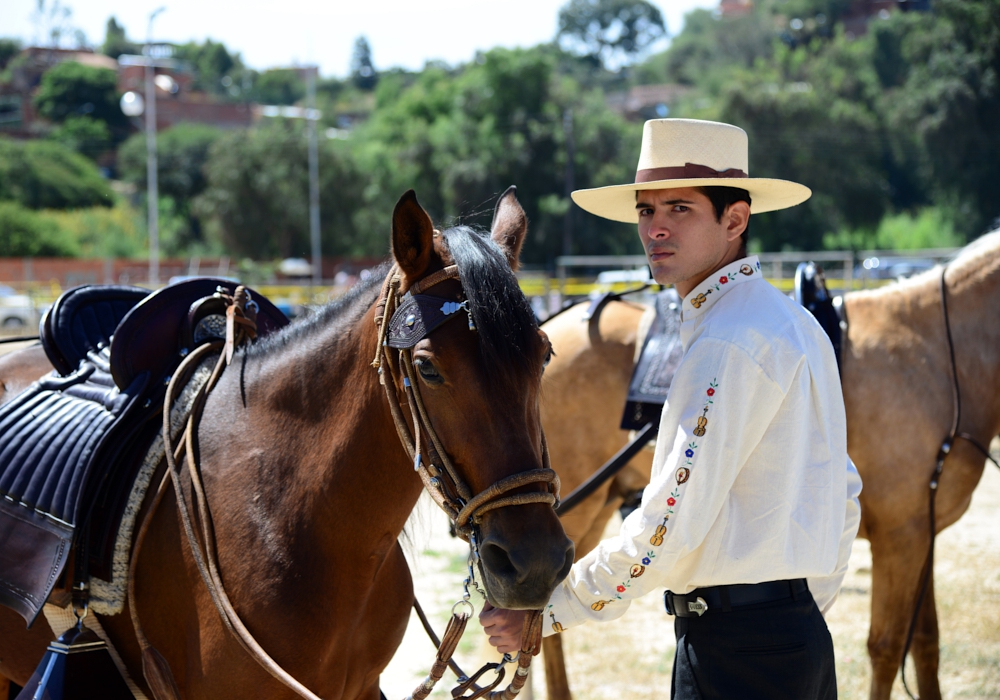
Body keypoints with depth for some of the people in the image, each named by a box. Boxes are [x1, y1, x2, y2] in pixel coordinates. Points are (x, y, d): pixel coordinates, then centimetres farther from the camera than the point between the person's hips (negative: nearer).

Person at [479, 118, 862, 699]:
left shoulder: (729, 343, -18)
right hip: (801, 632, 10)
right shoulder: (797, 324, 14)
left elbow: (670, 524, -21)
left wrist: (549, 611, -14)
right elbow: (844, 495, 20)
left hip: (737, 651, -10)